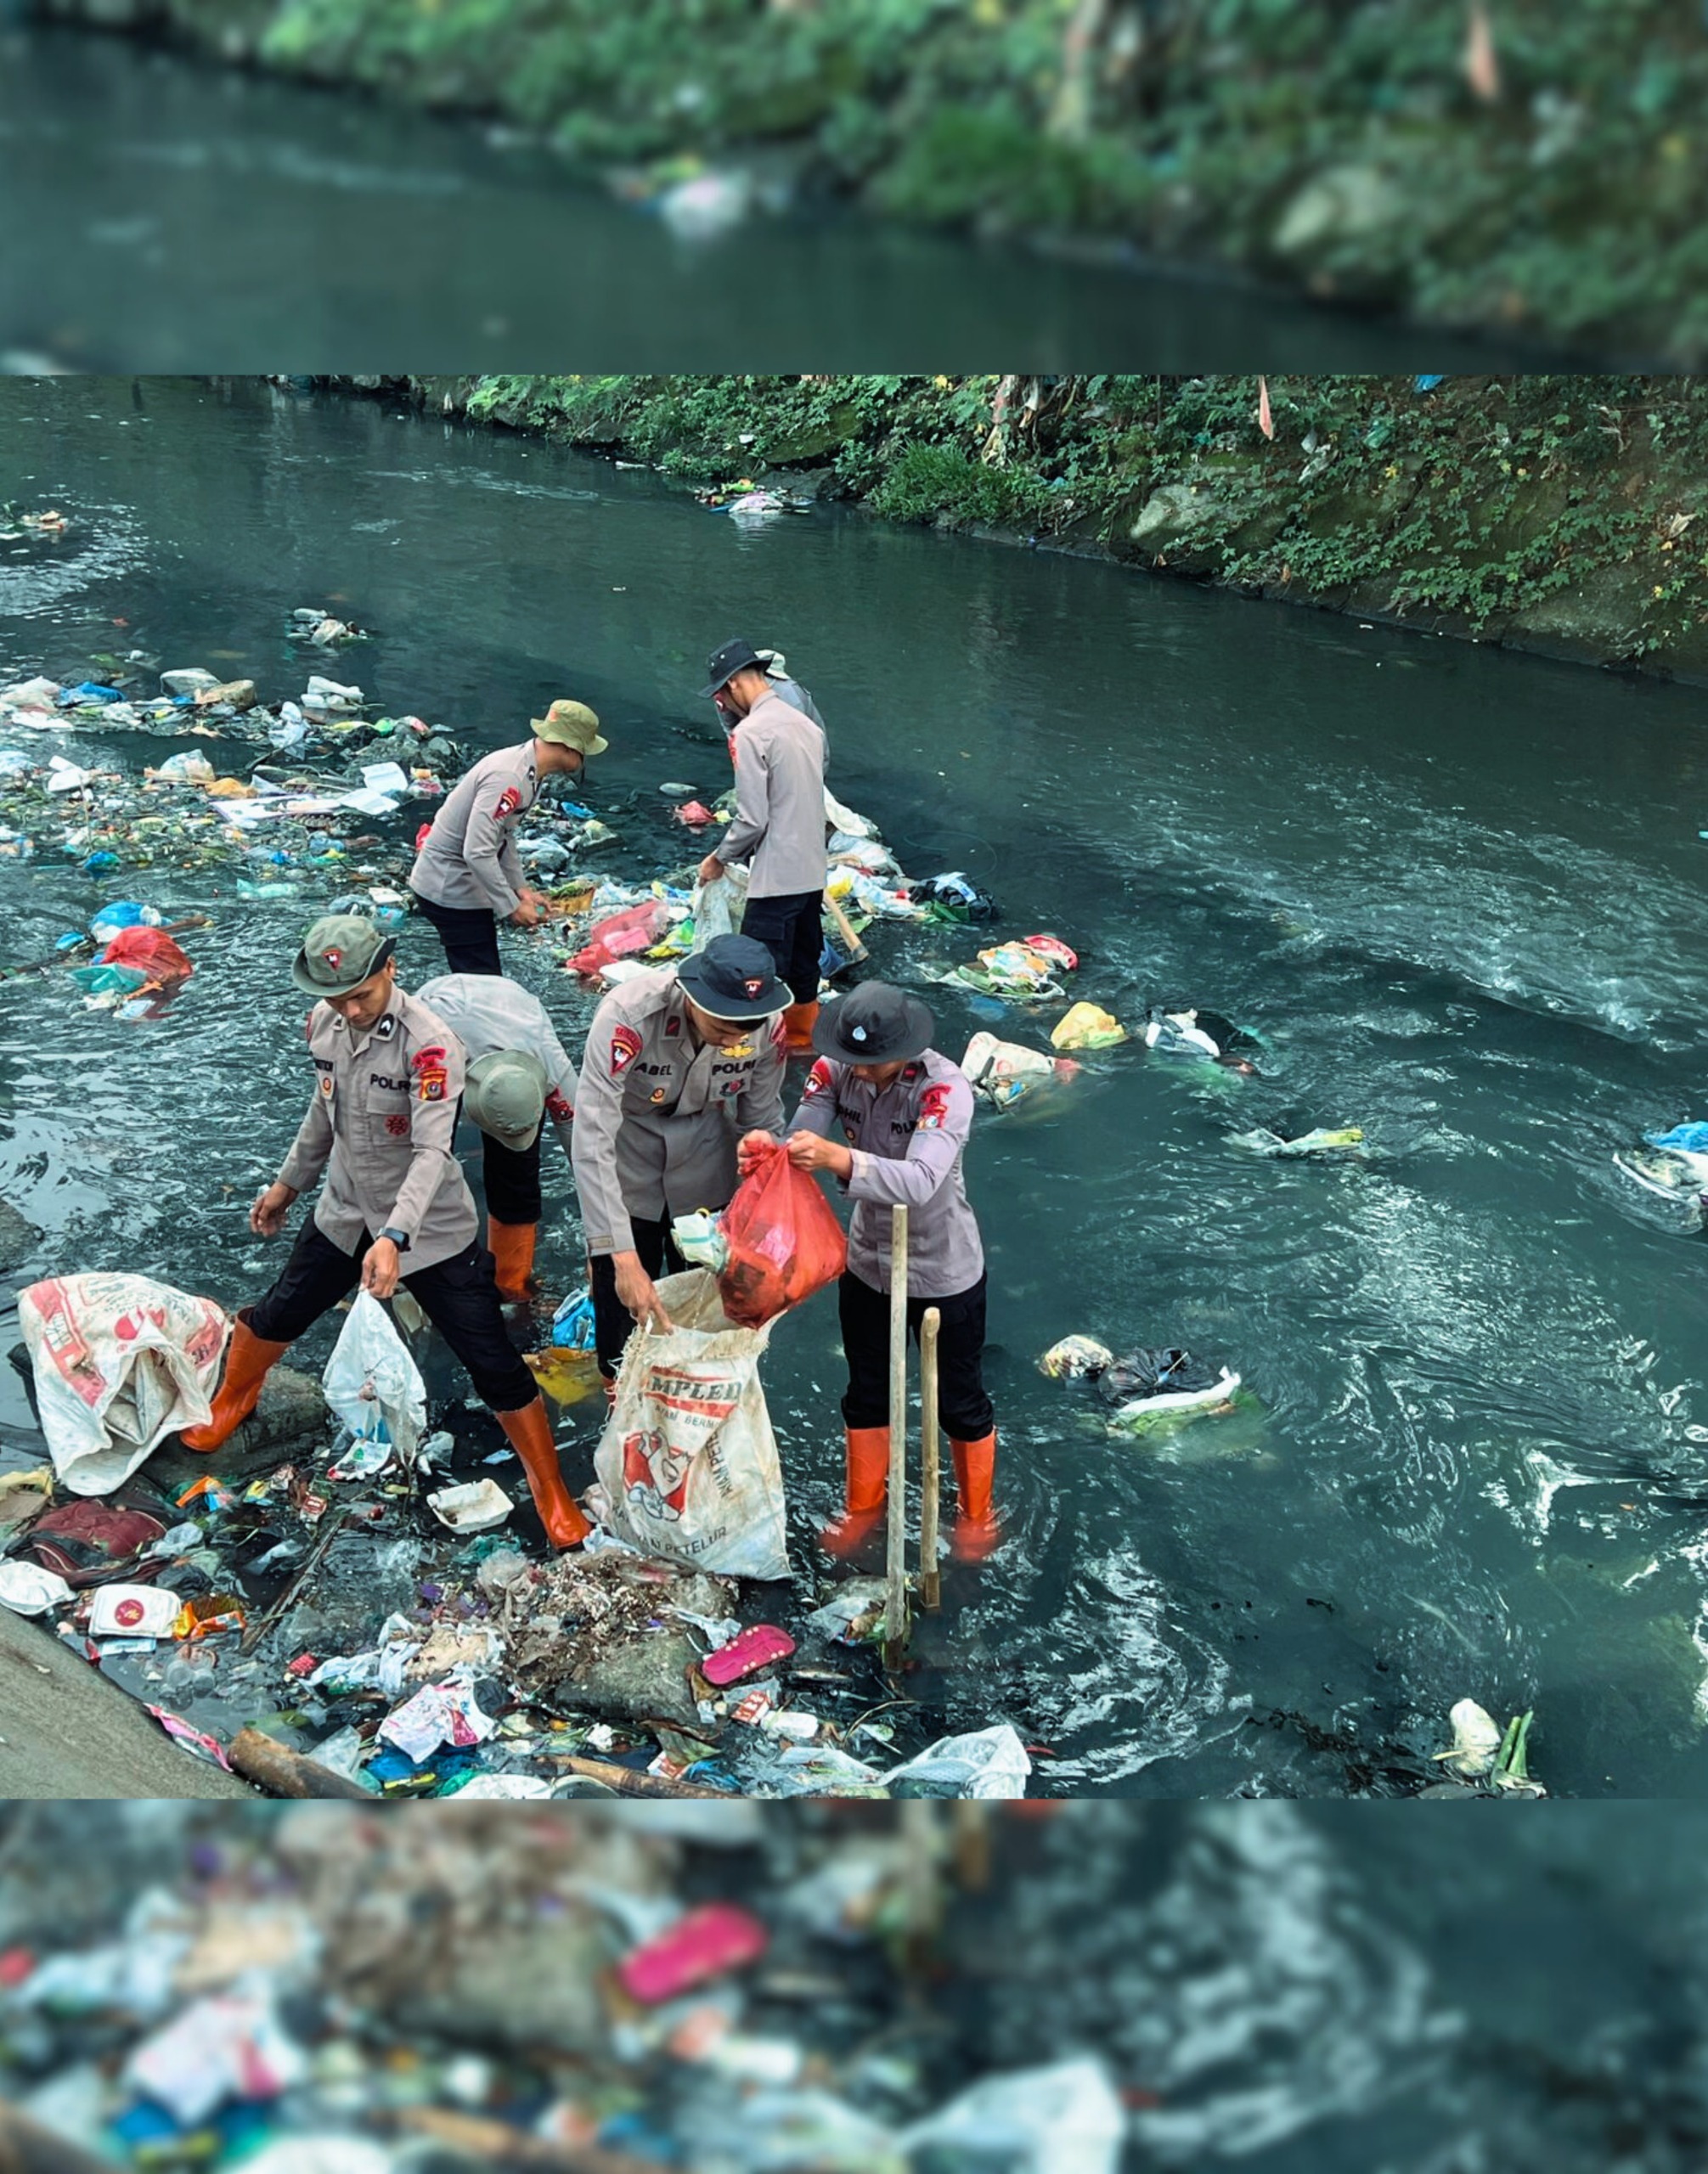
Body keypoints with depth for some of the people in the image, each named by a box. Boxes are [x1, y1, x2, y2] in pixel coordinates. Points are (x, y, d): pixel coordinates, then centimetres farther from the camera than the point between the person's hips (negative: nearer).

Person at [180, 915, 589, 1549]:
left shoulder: (430, 1043, -28)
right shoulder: (323, 1023, -7)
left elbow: (432, 1152, -34)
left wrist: (395, 1238, -46)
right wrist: (288, 1182, 21)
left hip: (431, 1230, -6)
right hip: (346, 1214, 6)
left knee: (495, 1366, -4)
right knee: (275, 1317, 20)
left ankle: (551, 1491, 15)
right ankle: (232, 1401, 53)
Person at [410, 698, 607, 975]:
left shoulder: (527, 770, 5)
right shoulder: (507, 778, -27)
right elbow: (478, 853, -30)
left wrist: (520, 889, 11)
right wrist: (511, 907, -22)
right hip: (450, 890, -10)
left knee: (484, 977, 14)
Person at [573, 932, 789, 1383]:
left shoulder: (769, 1025, -25)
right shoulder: (628, 1015, -37)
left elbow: (763, 1121, -7)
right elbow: (592, 1141, -38)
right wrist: (623, 1257, -43)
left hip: (706, 1171, 3)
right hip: (628, 1165, -3)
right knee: (625, 1307, 5)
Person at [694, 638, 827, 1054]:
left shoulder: (750, 732, -16)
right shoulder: (805, 724, 10)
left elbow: (752, 818, -19)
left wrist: (721, 858, -2)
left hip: (776, 878, -9)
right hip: (813, 872, 9)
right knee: (803, 961, 20)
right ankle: (801, 1036, 33)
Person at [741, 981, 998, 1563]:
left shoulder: (944, 1087, -31)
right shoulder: (836, 1069, -16)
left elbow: (920, 1182, -43)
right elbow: (801, 1143, -23)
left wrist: (839, 1158, -59)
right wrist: (764, 1148, -48)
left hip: (944, 1273, -4)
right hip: (867, 1262, 4)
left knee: (959, 1402, 15)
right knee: (866, 1393, 22)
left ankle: (976, 1514, 40)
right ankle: (864, 1503, 45)